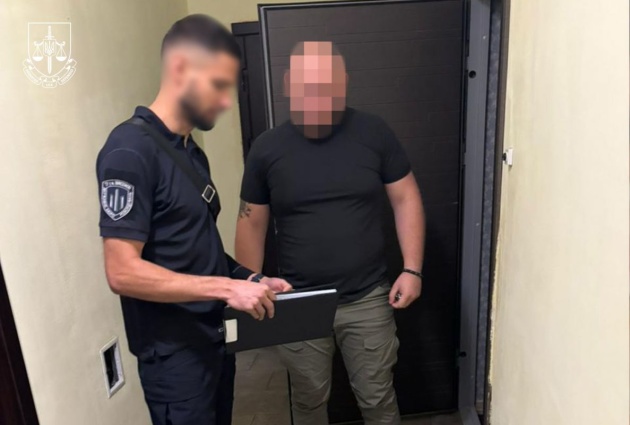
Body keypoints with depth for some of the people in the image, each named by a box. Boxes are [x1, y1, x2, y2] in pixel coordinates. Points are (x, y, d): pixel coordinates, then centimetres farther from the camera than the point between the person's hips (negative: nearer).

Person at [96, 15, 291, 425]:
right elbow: (124, 272, -23)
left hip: (214, 337, 8)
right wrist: (227, 287, -23)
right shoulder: (131, 150, -18)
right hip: (174, 351, -8)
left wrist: (250, 279, 1)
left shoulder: (192, 152, 9)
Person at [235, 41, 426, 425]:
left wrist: (412, 269, -7)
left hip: (368, 300, 0)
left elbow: (406, 198, -1)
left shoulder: (374, 133, -7)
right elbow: (251, 223, 1)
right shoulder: (267, 148, -5)